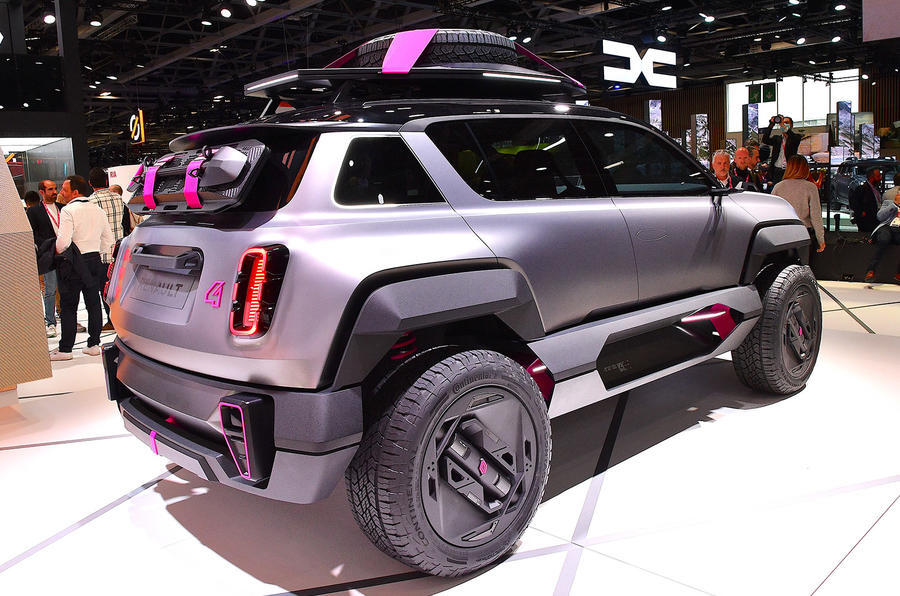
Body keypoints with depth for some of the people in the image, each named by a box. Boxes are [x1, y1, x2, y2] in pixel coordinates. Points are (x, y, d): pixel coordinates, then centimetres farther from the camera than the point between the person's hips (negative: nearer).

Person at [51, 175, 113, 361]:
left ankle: (65, 349, 6)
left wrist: (58, 251, -2)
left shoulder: (68, 210, -12)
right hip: (94, 261, 6)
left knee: (68, 307, 1)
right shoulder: (98, 210, 9)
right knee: (93, 304, 10)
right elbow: (108, 239, 12)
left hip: (73, 264, -6)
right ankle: (93, 344, 15)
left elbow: (63, 240, -21)